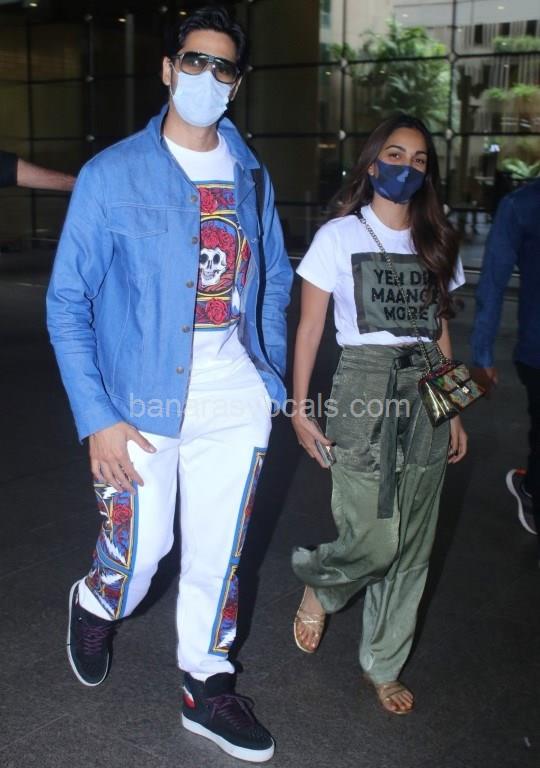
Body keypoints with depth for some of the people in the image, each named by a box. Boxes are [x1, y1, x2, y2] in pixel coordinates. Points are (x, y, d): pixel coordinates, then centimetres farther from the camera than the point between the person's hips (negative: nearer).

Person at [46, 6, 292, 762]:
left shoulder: (251, 175, 8)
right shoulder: (111, 175, -6)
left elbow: (274, 281, 17)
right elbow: (67, 303, -6)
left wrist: (273, 380, 8)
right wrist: (97, 418, -13)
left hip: (237, 404, 4)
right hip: (143, 402, -3)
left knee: (217, 554, 13)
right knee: (139, 553, 7)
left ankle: (206, 686, 34)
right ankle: (95, 604, 43)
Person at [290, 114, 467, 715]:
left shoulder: (437, 242, 12)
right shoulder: (339, 236, -1)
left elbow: (440, 332, 15)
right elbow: (309, 329, -1)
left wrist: (454, 412, 12)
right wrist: (299, 409, -6)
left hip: (425, 394, 5)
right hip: (363, 390, -4)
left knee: (411, 548, 8)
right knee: (374, 542, -7)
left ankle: (383, 665, 27)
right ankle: (317, 585, 28)